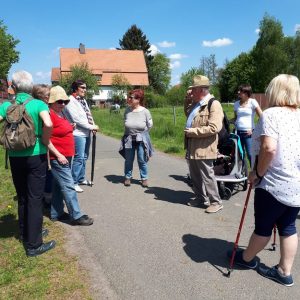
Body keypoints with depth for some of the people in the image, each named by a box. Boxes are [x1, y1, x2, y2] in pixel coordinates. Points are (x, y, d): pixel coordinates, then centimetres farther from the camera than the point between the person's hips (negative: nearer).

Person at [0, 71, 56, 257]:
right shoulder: (39, 104, -9)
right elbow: (48, 124, -27)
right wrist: (45, 142, -10)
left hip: (15, 157, 4)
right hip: (36, 156, -4)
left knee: (22, 198, 19)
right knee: (35, 199, 3)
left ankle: (26, 234, 34)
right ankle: (34, 245, 9)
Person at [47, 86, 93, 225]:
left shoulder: (61, 114, 13)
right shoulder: (49, 115, -15)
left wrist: (70, 127, 11)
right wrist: (58, 155, -20)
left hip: (66, 156, 10)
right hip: (58, 157, -10)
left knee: (59, 186, 15)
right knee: (68, 186, -6)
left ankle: (56, 213, 26)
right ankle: (76, 216, 1)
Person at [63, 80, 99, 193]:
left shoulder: (83, 100, 15)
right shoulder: (71, 102, -12)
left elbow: (88, 115, 16)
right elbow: (77, 119, -18)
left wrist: (93, 126, -2)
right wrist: (92, 127, -14)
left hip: (87, 133, 9)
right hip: (78, 134, -9)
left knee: (84, 157, 16)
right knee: (79, 158, -8)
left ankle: (81, 178, 30)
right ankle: (74, 183, 1)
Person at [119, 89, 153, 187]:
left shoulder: (145, 111, -11)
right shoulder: (127, 110, -5)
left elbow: (150, 125, 2)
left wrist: (142, 133, 7)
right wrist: (131, 131, 12)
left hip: (141, 139, -2)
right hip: (129, 139, 2)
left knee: (142, 160, 5)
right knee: (128, 160, 11)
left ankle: (144, 178, 20)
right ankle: (128, 177, 26)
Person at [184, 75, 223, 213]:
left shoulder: (214, 104, -13)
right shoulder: (195, 104, 15)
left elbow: (214, 128, -24)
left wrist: (192, 131, -19)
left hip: (203, 149, -9)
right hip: (192, 148, 9)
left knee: (207, 176, 0)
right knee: (195, 176, 17)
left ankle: (215, 202, 14)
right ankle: (200, 197, 32)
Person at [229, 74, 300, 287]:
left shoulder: (271, 114, -12)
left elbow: (269, 148, -25)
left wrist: (257, 173, -12)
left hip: (275, 183, -6)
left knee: (263, 226, 11)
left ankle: (246, 258, 33)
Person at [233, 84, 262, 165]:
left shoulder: (252, 102, -4)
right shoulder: (236, 103, 11)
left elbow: (261, 117, -6)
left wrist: (254, 129, -8)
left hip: (248, 133, -5)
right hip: (238, 132, 5)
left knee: (250, 154, -6)